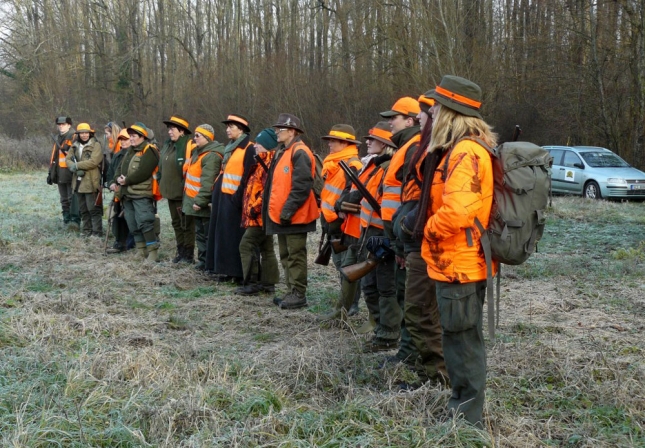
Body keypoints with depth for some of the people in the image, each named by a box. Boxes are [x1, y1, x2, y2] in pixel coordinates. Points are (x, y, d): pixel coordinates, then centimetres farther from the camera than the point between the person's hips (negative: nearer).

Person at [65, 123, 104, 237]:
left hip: (91, 182, -7)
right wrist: (73, 167, -13)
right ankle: (86, 231, 24)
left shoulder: (96, 145, -7)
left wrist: (77, 165, -14)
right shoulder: (75, 146, 14)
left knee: (93, 209, -5)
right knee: (83, 209, 14)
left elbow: (93, 161, -19)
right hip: (79, 182, 7)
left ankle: (97, 232, 0)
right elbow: (68, 159, 9)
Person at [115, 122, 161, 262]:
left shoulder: (149, 151, -10)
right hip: (127, 194, 10)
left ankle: (153, 251, -11)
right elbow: (120, 168, 20)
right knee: (133, 224, 12)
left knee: (144, 222, -14)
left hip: (141, 194, -9)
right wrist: (119, 178, -2)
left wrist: (127, 180, -13)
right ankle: (141, 250, 20)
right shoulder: (130, 151, 20)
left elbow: (143, 172, -21)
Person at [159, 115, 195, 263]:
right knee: (176, 223, 15)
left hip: (183, 194, -9)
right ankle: (180, 251, 25)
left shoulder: (189, 145, -15)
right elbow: (162, 167, 21)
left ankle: (189, 254, 9)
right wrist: (162, 185, 16)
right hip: (171, 192, 9)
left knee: (186, 224, 1)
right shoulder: (167, 145, 12)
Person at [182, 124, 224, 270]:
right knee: (200, 233, 16)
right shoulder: (198, 151, 13)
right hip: (193, 200, 10)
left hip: (204, 204, -10)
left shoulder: (212, 156, -19)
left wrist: (200, 201, -28)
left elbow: (207, 182, -26)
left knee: (208, 234, -4)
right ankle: (203, 260, 24)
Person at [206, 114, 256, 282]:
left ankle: (237, 272, 1)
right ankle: (225, 269, 18)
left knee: (234, 235, -5)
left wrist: (238, 197, -20)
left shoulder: (248, 149, -10)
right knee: (223, 234, 11)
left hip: (234, 199, -9)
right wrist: (215, 195, 15)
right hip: (222, 197, 9)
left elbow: (248, 176, -16)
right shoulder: (230, 148, 17)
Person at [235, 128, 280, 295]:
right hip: (261, 215, 11)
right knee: (266, 248, 12)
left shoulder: (269, 163, -17)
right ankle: (268, 282, 17)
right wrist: (252, 208, 17)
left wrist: (255, 208, -20)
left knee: (247, 245, -8)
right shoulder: (263, 162, 16)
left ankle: (252, 283, -5)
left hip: (260, 215, -11)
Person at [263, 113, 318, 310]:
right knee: (285, 255, 15)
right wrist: (274, 209, 17)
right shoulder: (282, 152, 17)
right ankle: (291, 292, 23)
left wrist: (288, 209, -23)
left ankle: (298, 295, 4)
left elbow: (301, 185, -22)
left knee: (295, 255, -3)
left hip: (294, 216, -10)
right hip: (281, 214, 10)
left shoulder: (299, 153, -14)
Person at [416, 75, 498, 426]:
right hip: (460, 262, 10)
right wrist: (424, 222, 8)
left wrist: (426, 228, -14)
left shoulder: (465, 153, -22)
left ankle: (467, 421, 13)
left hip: (459, 265, -10)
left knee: (463, 343, 1)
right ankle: (461, 408, 32)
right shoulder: (458, 149, 11)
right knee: (461, 340, 19)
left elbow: (456, 212, -31)